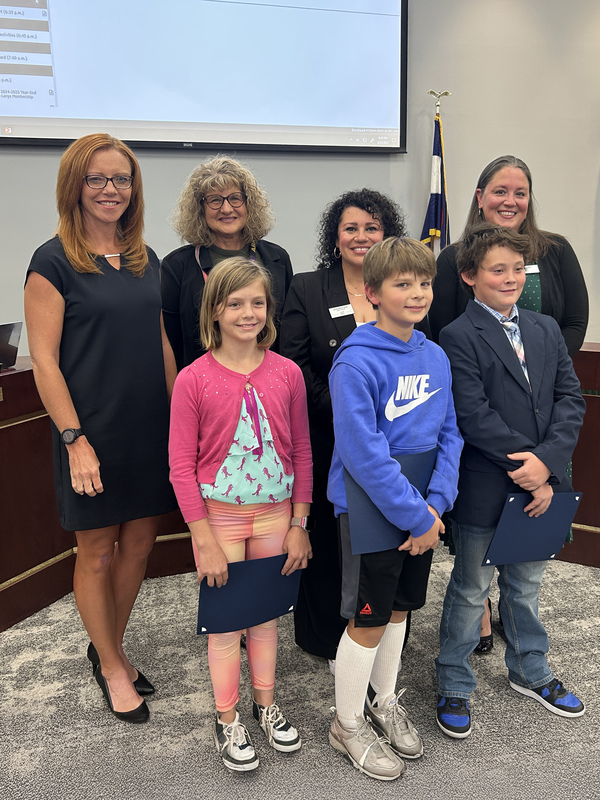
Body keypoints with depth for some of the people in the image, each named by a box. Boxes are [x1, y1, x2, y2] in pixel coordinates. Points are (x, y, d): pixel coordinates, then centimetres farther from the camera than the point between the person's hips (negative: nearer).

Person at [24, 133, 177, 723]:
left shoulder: (144, 259, 10)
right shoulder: (54, 262, -8)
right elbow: (44, 360, -11)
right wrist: (75, 439, -16)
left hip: (150, 431, 6)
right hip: (93, 434, -6)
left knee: (139, 543, 14)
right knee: (97, 553, 9)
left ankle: (110, 649, 36)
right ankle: (111, 668, 30)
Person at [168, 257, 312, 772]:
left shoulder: (287, 374, -4)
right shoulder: (194, 379, -12)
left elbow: (301, 453, 1)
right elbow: (181, 466, -10)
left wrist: (299, 524, 1)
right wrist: (205, 540, -11)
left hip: (274, 513, 2)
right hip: (218, 514, -2)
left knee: (266, 613, 17)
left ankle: (266, 704, 40)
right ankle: (228, 721, 33)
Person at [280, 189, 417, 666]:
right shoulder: (306, 290, 1)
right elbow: (294, 366, -5)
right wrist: (340, 409, -13)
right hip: (330, 442, -1)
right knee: (331, 534, 10)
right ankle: (328, 637, 32)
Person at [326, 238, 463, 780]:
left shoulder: (436, 357, 4)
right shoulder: (356, 362, -19)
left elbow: (450, 434, 4)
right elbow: (364, 455, -23)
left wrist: (436, 504, -8)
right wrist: (416, 518, -18)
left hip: (422, 507, 7)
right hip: (371, 510, -6)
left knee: (399, 609, 21)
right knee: (369, 620, 7)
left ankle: (384, 701, 44)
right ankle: (348, 724, 31)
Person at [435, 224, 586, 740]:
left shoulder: (546, 329, 9)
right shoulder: (458, 338, -11)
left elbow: (570, 397, 2)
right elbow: (474, 416, -18)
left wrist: (548, 461, -12)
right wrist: (527, 469, -18)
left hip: (539, 485, 6)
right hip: (483, 489, -5)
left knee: (526, 582, 23)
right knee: (471, 590, 10)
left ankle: (529, 671, 44)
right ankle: (454, 686, 29)